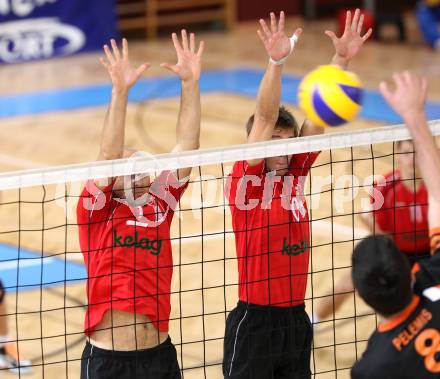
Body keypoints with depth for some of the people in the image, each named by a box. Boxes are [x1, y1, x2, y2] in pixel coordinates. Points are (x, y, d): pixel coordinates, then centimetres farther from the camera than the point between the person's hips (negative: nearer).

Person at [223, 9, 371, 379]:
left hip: (296, 319, 6)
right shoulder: (246, 179, -7)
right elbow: (264, 118, -19)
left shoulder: (296, 172, 6)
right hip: (254, 322, -6)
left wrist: (342, 59, -11)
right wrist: (276, 62, -31)